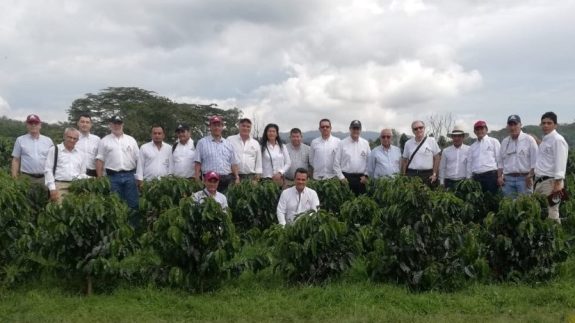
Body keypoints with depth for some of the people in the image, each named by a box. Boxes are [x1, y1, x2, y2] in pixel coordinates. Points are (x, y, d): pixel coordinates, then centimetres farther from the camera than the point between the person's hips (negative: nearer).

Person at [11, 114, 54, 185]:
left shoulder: (48, 141, 10)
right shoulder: (20, 140, 7)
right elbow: (16, 160, 7)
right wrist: (14, 178, -1)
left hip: (44, 178, 1)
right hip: (26, 177, -1)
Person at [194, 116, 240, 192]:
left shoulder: (228, 144, 15)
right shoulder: (202, 142, 5)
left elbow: (234, 163, 14)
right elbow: (198, 163, 1)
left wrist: (237, 178, 3)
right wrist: (197, 180, -7)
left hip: (227, 180, 3)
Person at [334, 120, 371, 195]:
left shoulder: (365, 143, 8)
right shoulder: (342, 143, 1)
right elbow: (336, 163, 1)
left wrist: (366, 175, 1)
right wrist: (341, 177, -3)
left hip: (361, 178, 2)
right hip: (346, 177, -2)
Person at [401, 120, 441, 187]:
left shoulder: (431, 141, 3)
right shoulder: (408, 143, 9)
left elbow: (437, 158, 4)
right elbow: (405, 161, 13)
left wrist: (434, 174, -1)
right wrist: (403, 176, 6)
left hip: (427, 175, -1)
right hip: (411, 175, 1)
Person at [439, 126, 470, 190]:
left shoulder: (468, 150, 1)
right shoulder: (446, 151, 8)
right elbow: (442, 168, 12)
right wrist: (441, 182, 9)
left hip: (463, 181, -2)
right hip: (449, 182, 2)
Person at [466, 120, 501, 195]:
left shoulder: (494, 142, 7)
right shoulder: (472, 147, 19)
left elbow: (499, 159, 2)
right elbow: (469, 163, 18)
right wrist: (469, 179, 11)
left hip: (491, 175, -4)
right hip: (476, 177, 4)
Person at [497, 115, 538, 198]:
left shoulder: (529, 140, 1)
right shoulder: (504, 142, 15)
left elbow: (534, 161, -3)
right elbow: (500, 162, 17)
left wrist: (530, 176, -10)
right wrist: (499, 176, 6)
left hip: (524, 178, -4)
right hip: (508, 179, 4)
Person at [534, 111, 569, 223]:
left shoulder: (557, 140, -10)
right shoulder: (545, 140, 20)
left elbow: (560, 163, -18)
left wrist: (558, 183, -24)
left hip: (551, 181, -9)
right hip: (540, 181, 9)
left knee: (551, 213, -9)